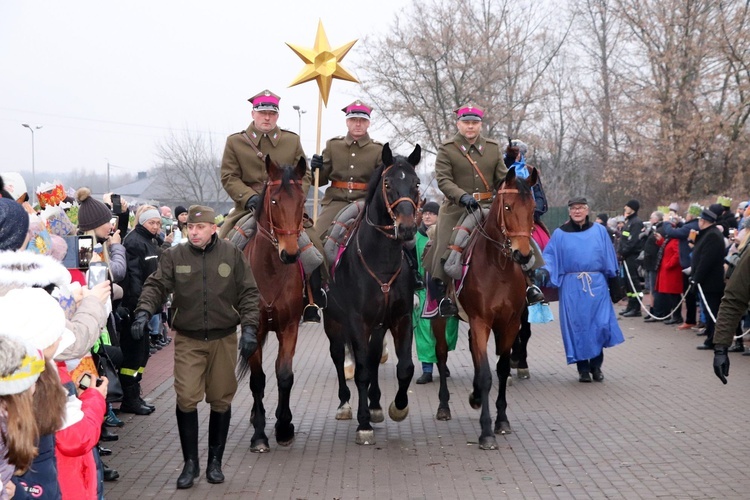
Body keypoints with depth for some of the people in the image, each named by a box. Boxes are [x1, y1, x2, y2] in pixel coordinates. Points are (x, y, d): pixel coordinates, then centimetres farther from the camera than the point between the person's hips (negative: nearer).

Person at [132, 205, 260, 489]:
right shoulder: (174, 257, 0)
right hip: (188, 340, -1)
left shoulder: (231, 255, 0)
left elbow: (248, 293, 1)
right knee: (186, 399, -8)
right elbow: (156, 286, -7)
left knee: (221, 400, 9)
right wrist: (144, 311, -26)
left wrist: (249, 328, -8)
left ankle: (215, 461, 24)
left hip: (223, 338, 1)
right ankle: (190, 463, 8)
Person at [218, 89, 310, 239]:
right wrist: (249, 197, -16)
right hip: (248, 208, 0)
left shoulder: (293, 140, 11)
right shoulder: (234, 142, 8)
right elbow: (229, 177, 1)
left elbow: (303, 175, 8)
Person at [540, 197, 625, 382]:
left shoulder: (599, 231, 6)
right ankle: (583, 368, 12)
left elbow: (609, 256, 8)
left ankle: (596, 366, 14)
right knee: (577, 325, 2)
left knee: (600, 324, -2)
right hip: (572, 286, 0)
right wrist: (545, 270, -17)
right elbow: (549, 255, 2)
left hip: (597, 285, 1)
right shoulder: (560, 234, 4)